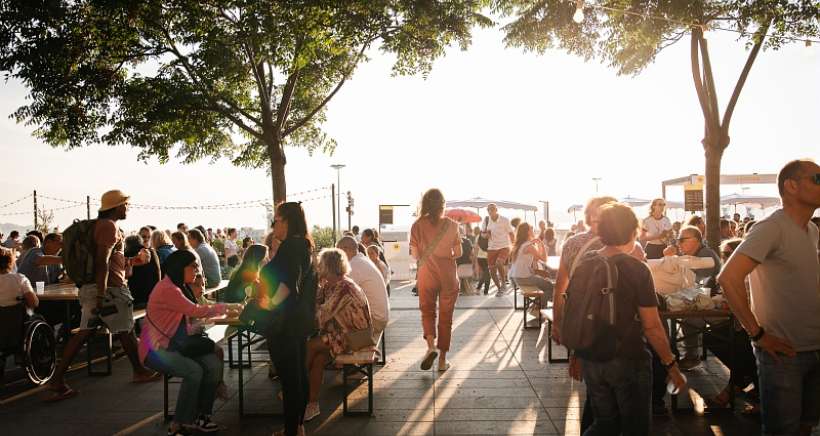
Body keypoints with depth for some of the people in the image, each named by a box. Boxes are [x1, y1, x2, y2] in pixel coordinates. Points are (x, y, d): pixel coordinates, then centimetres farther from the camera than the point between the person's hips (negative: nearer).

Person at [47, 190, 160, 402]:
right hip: (110, 288, -9)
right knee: (126, 331, 7)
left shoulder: (100, 224, 18)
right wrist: (101, 295, -26)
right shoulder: (109, 226, -14)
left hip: (90, 287, 9)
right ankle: (140, 371, 22)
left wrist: (134, 260, 24)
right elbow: (102, 262, -23)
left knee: (83, 333, 8)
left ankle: (57, 380, 5)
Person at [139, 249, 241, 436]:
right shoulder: (167, 289, -19)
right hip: (157, 349, -8)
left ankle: (201, 416, -1)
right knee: (194, 371, -28)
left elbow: (194, 314, 10)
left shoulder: (180, 287, 11)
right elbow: (196, 311, -18)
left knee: (214, 363, -12)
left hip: (177, 345, 8)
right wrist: (225, 307, -6)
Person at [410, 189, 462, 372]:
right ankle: (442, 360, 15)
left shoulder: (418, 225, -7)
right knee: (446, 316, 10)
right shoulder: (451, 225, -7)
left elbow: (415, 254, -4)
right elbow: (458, 253, -1)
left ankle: (431, 346, -7)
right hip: (448, 275, 0)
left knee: (427, 311, 17)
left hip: (426, 275, 0)